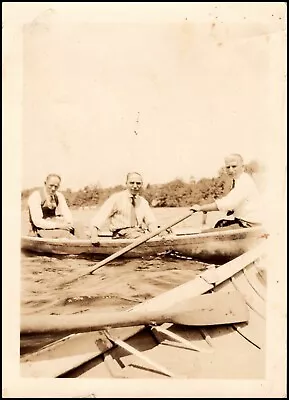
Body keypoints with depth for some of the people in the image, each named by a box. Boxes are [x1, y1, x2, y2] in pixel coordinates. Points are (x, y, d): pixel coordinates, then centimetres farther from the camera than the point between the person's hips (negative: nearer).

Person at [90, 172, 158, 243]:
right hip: (122, 234, -4)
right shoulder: (116, 198, 1)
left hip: (142, 233, 4)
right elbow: (100, 216, -11)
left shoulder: (143, 202, 16)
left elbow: (151, 222, 9)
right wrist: (94, 234, -29)